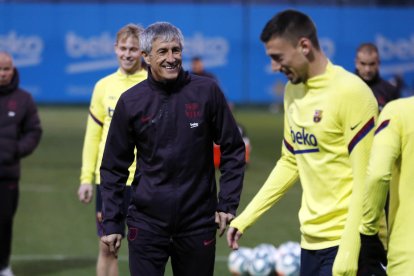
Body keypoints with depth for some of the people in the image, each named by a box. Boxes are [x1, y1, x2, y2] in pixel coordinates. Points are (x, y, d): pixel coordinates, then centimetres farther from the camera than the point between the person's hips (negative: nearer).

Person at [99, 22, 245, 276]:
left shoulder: (207, 91, -3)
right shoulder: (131, 101, -1)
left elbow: (233, 150, 3)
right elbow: (114, 167, 5)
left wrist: (228, 204, -3)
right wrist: (112, 222, 1)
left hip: (198, 222, 0)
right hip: (147, 222, 0)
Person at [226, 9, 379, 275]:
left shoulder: (351, 92, -14)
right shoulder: (293, 91, 10)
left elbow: (366, 179, -16)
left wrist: (349, 251, -19)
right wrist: (245, 218, 15)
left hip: (346, 242, -7)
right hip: (312, 241, 7)